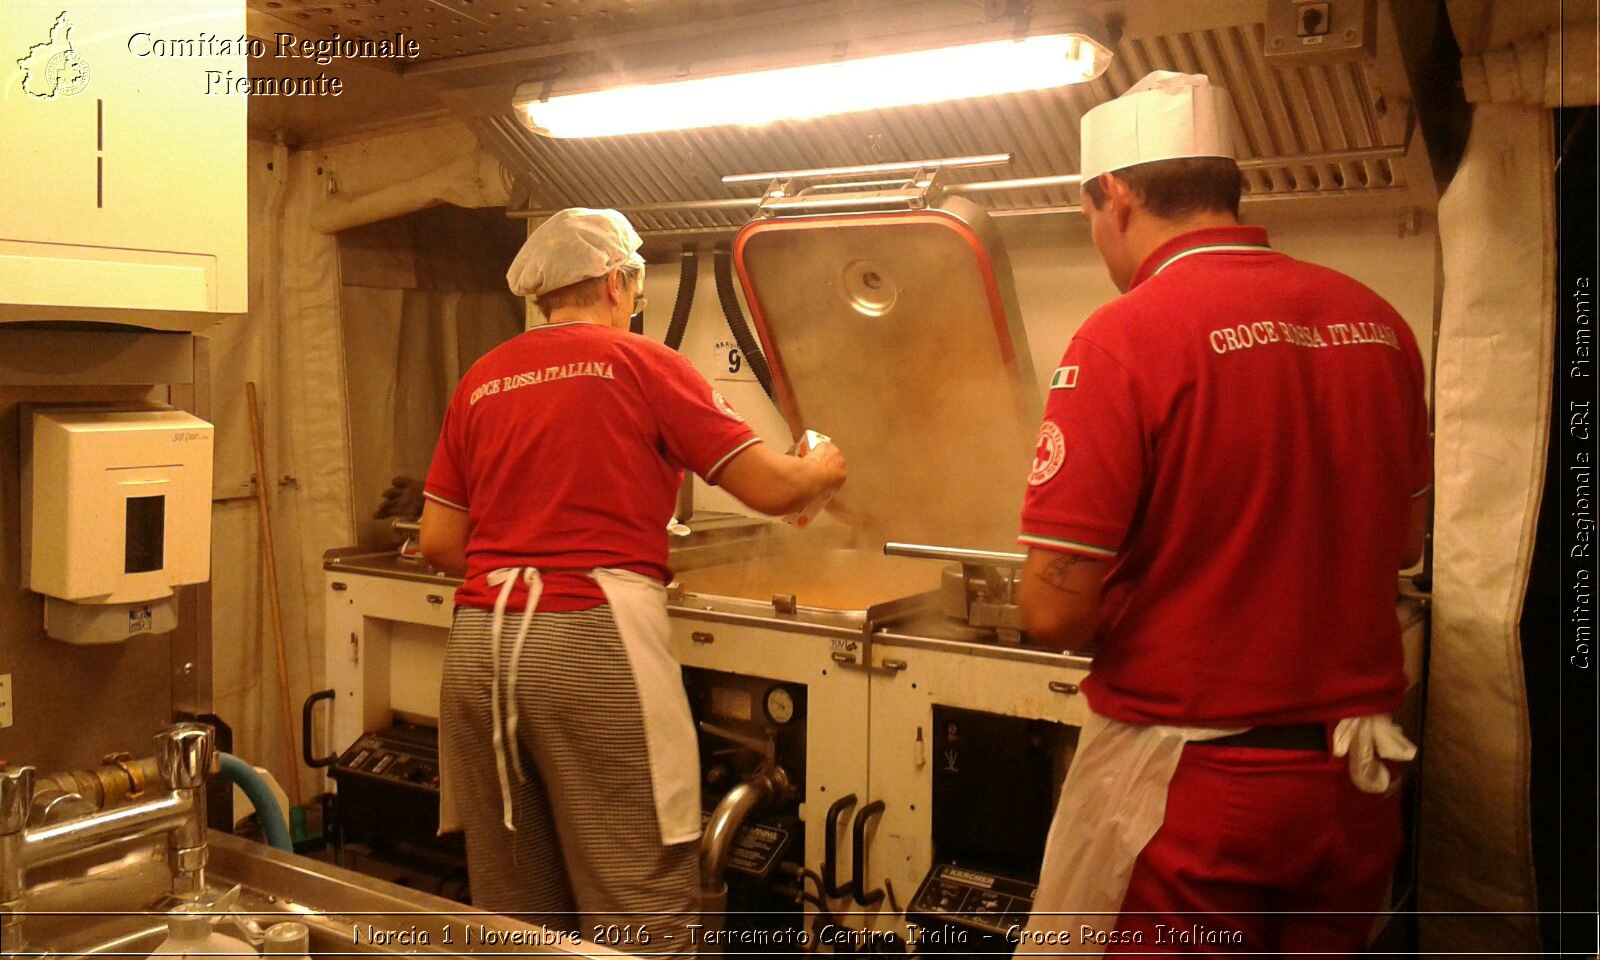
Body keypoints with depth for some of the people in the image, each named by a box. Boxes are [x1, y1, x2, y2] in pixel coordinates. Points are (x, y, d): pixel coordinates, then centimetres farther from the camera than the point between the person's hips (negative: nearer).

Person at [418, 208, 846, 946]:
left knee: (511, 906, 14)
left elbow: (437, 542, 14)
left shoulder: (482, 380, 14)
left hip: (480, 641, 6)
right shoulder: (639, 363, 2)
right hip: (593, 639, -5)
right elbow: (771, 488, 0)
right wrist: (823, 471, 21)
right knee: (642, 908, 1)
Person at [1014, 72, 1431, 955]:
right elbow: (1402, 542, 14)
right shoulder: (1376, 321, 1)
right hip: (1354, 780, 6)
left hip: (1185, 783, -6)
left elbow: (1055, 612, -20)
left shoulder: (1124, 336, -17)